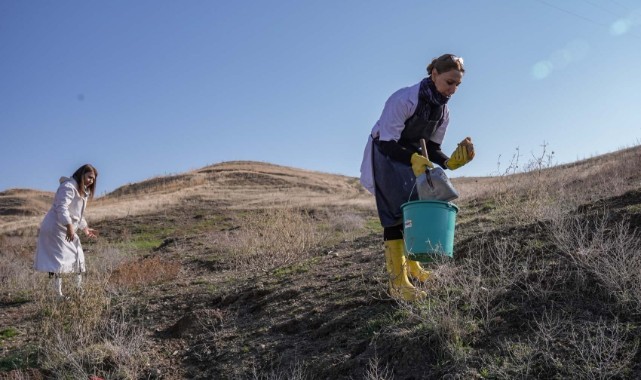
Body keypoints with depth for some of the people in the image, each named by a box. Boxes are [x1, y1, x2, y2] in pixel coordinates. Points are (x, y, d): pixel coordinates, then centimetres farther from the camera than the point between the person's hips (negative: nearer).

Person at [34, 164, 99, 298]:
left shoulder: (83, 192, 18)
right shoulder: (69, 186, -15)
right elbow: (62, 208, -28)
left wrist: (85, 228, 14)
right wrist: (69, 226, -36)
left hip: (67, 229, 11)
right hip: (56, 228, -11)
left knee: (77, 258, 12)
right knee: (59, 259, -13)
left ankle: (79, 290, 19)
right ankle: (58, 294, -13)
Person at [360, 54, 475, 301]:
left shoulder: (443, 110, -4)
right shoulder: (404, 99, -28)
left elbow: (432, 147, 1)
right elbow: (387, 143, -29)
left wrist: (448, 162, -18)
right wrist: (413, 158, -43)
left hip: (413, 157, 8)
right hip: (386, 156, -7)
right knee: (396, 212, -16)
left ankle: (412, 265, 23)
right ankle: (397, 281, -16)